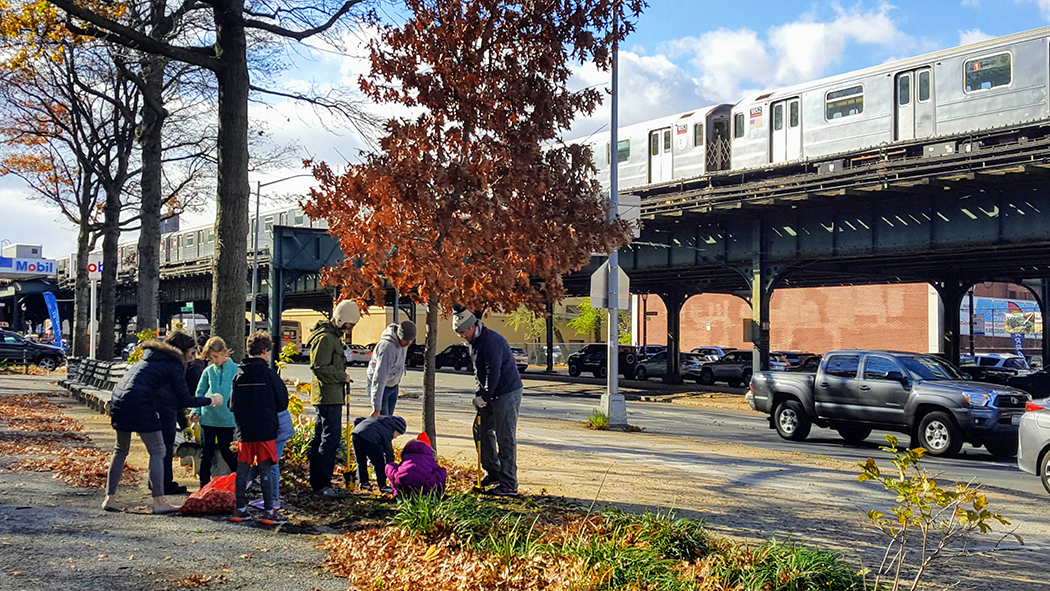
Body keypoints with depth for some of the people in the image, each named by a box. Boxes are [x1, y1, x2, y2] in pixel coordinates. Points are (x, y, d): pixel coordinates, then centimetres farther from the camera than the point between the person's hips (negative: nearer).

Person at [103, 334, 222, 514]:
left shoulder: (152, 357, 23)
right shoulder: (173, 364, -1)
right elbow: (185, 400, -1)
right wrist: (210, 400, 11)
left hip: (118, 401, 8)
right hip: (140, 404, -8)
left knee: (121, 450, 20)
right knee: (157, 452, 1)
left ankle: (109, 498, 20)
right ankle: (159, 502, 0)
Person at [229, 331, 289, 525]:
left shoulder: (239, 375, 5)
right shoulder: (268, 374, -8)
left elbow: (233, 405, 7)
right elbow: (282, 403, -3)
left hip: (244, 431, 5)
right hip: (265, 431, -4)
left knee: (242, 470, 10)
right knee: (265, 471, -1)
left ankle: (239, 509, 16)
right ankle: (269, 511, 2)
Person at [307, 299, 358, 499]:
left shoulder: (334, 336, 19)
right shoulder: (326, 338, -14)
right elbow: (319, 367, -21)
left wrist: (342, 376, 14)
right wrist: (342, 376, -13)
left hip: (331, 395, 11)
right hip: (327, 395, -11)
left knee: (321, 437, 13)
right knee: (331, 438, -10)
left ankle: (317, 482, 19)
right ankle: (322, 484, -7)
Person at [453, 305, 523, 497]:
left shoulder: (492, 340, -20)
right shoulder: (474, 341, 11)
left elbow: (493, 372, -23)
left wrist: (485, 397, -18)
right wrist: (480, 394, 8)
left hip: (507, 394, -10)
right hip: (490, 395, 10)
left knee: (505, 438, -8)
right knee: (483, 432, 13)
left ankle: (509, 484, -5)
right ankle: (493, 472, 26)